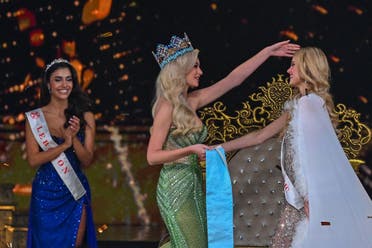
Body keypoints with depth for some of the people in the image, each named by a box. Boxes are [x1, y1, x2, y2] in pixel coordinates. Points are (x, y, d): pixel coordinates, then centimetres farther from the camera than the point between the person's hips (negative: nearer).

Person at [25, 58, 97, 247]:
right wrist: (65, 144, -20)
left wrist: (75, 138, -20)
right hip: (46, 194, -1)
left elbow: (87, 161, -2)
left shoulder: (85, 117, 1)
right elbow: (33, 160, -10)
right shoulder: (34, 118, -4)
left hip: (75, 192, 2)